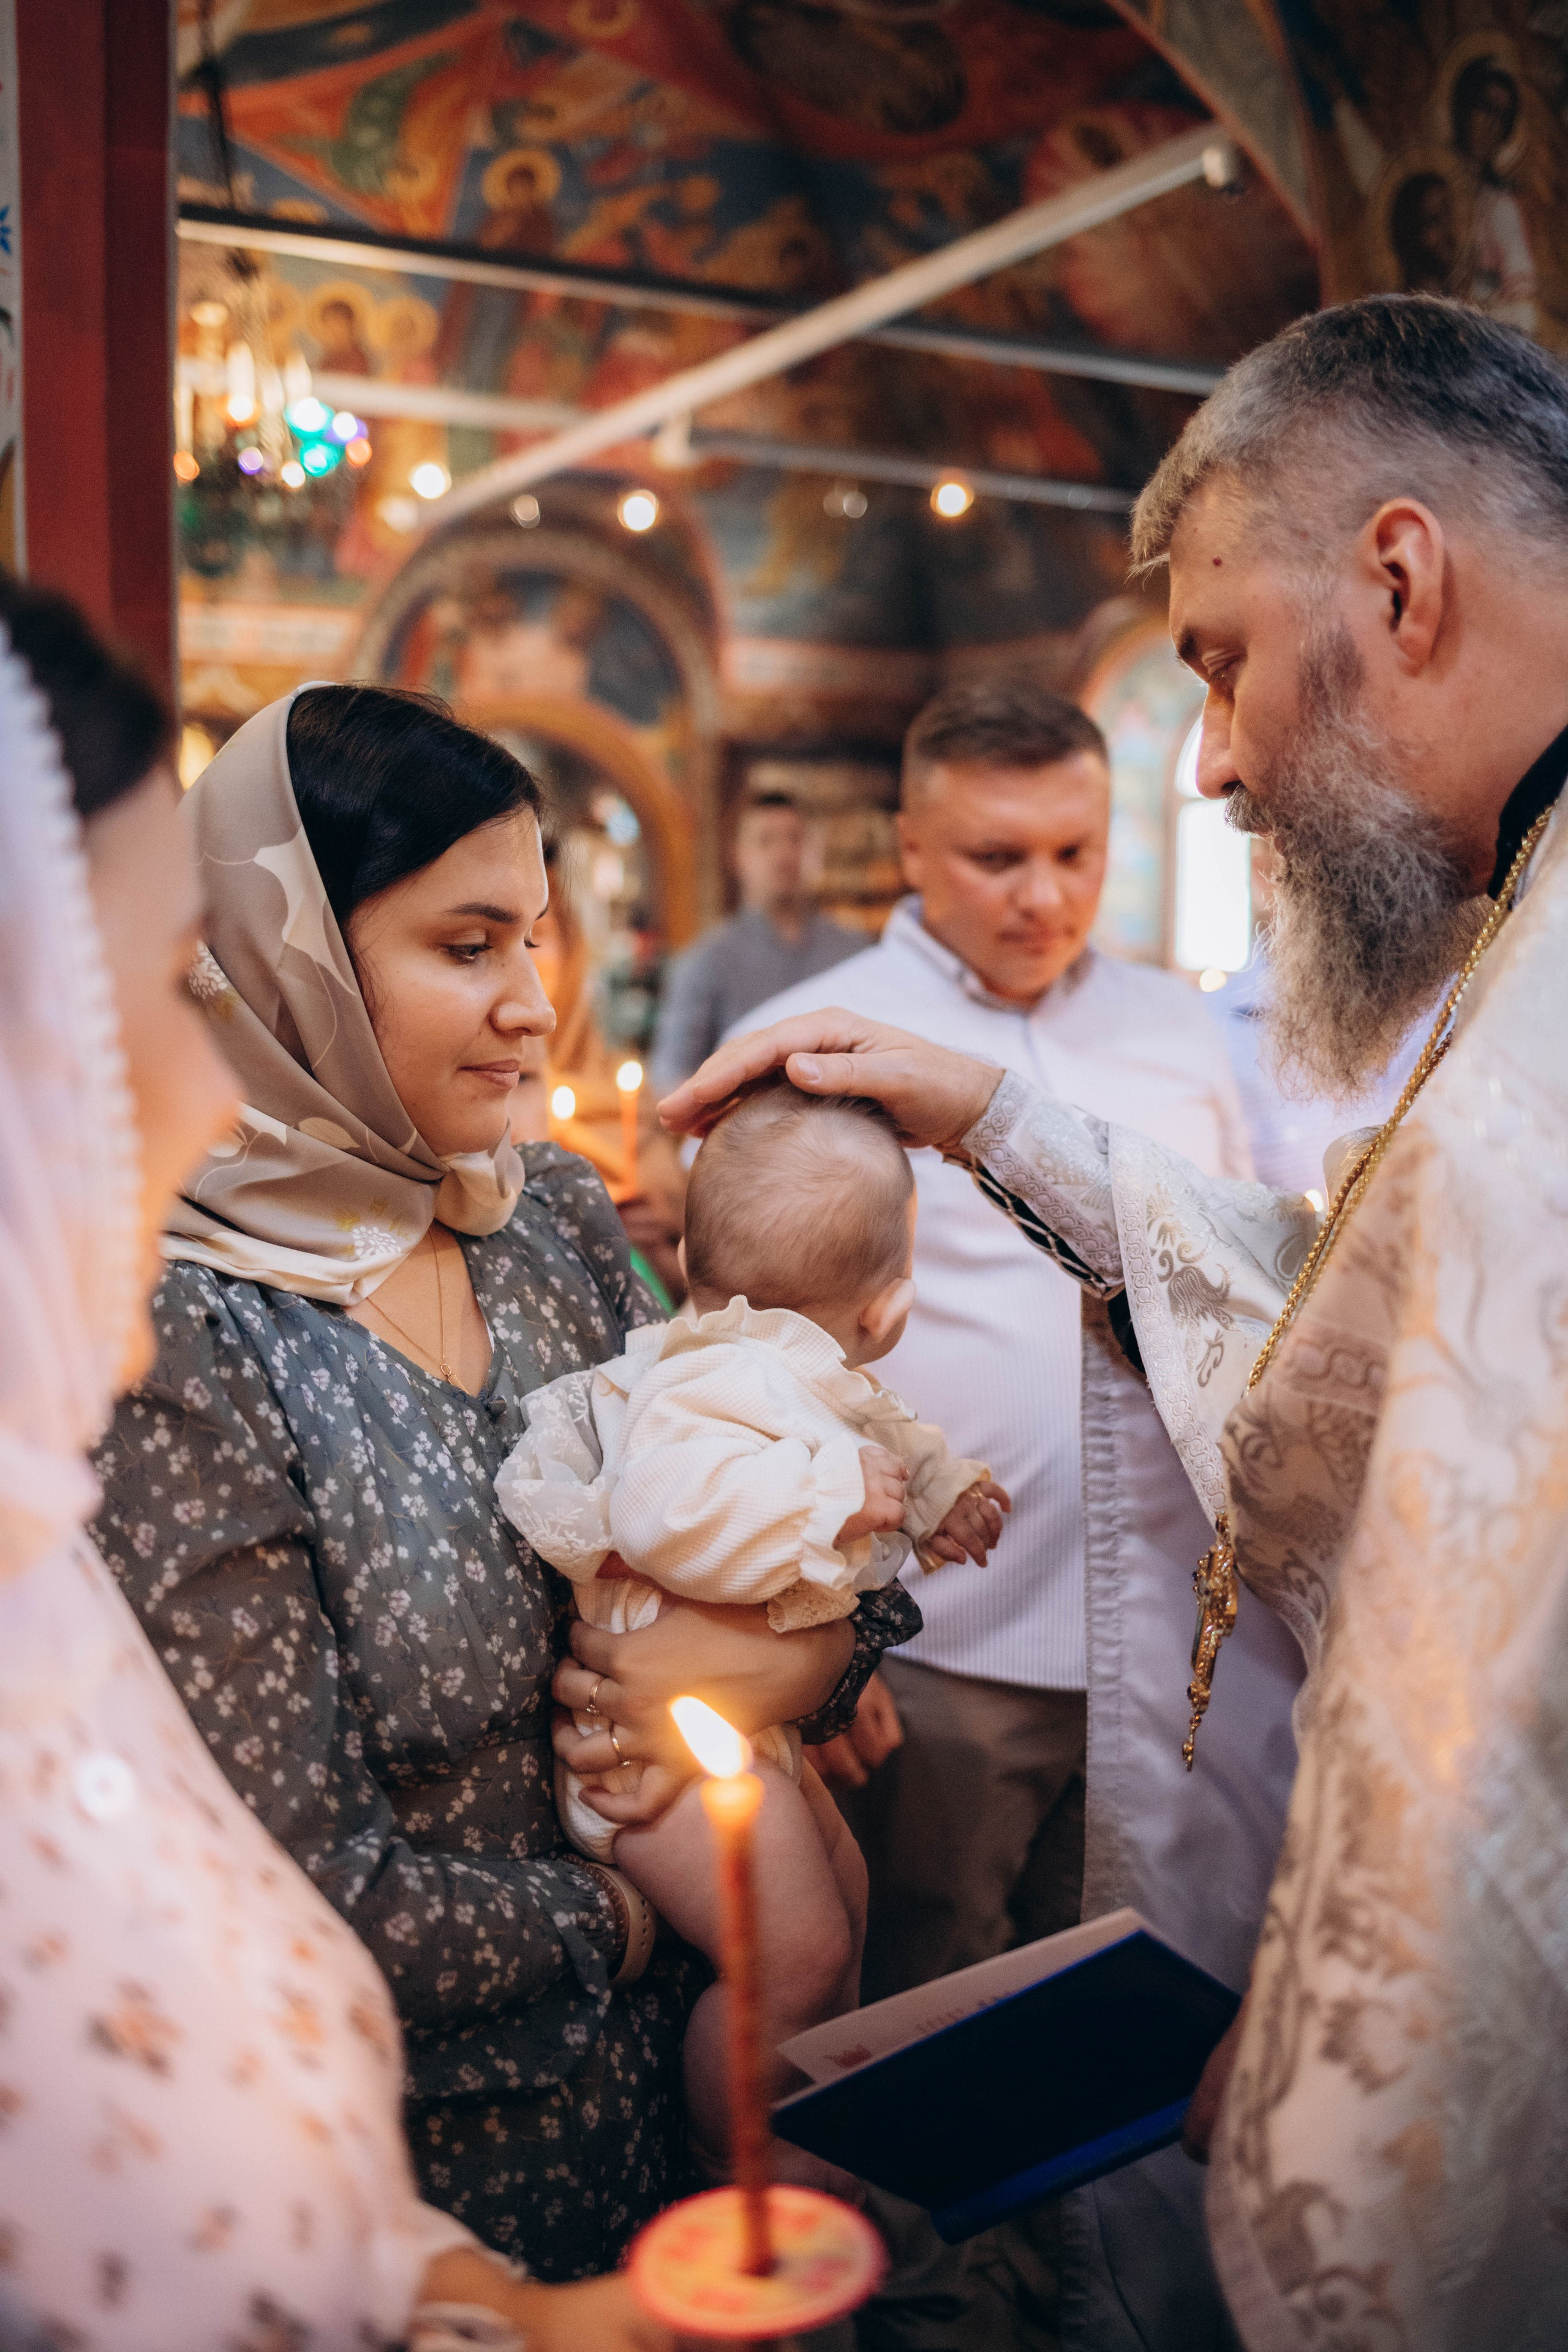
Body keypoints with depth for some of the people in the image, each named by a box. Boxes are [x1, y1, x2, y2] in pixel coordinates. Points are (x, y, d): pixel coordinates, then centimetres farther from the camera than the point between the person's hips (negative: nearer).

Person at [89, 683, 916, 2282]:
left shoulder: (555, 1220, -5)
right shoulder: (180, 1347, -25)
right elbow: (314, 1902, -23)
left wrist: (801, 1646, -19)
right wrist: (653, 1912, -11)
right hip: (423, 2156, -5)